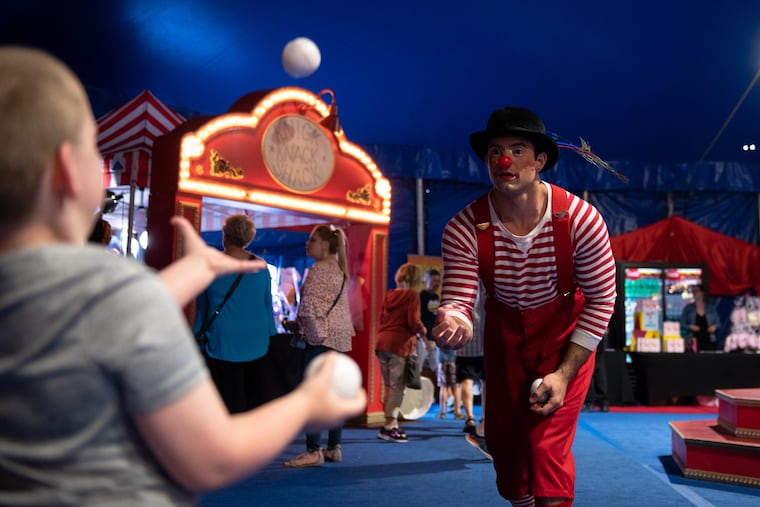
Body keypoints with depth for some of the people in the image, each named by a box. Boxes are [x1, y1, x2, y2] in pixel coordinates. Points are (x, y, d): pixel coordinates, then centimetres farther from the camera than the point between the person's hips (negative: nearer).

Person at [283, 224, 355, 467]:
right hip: (340, 336, 10)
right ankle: (334, 448, 16)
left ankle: (313, 451, -8)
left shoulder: (318, 269, -10)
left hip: (321, 336, -10)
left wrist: (298, 325, -2)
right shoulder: (340, 269, 17)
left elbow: (310, 305, -16)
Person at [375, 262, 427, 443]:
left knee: (389, 387, 13)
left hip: (381, 342, 7)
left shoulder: (389, 295, 14)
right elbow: (413, 321, -11)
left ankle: (391, 425, 19)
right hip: (400, 344, -7)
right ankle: (389, 426, -5)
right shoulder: (412, 295, -5)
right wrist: (423, 331, 6)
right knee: (397, 387, -3)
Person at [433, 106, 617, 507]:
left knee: (548, 446, -12)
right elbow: (457, 301, -23)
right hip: (504, 333, 3)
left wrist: (564, 373, -20)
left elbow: (601, 299, -16)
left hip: (565, 336, -2)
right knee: (503, 438, 17)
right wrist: (451, 324, -50)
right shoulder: (463, 230, -23)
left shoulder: (580, 220, -26)